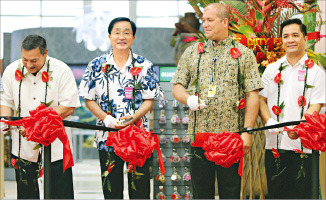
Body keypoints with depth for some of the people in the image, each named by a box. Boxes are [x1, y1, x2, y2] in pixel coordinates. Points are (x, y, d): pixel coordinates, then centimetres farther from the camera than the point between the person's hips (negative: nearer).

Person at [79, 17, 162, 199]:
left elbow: (149, 100, 1)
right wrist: (105, 118, -13)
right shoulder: (96, 66, 3)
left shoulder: (144, 65, 2)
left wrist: (133, 118, -17)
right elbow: (89, 99, 4)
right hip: (107, 137, 1)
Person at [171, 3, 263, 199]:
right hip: (198, 133, 2)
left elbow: (252, 95, 0)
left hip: (231, 134, -2)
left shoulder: (244, 54, 5)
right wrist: (188, 99, -11)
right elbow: (177, 87, 13)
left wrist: (247, 131, -9)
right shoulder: (191, 53, 13)